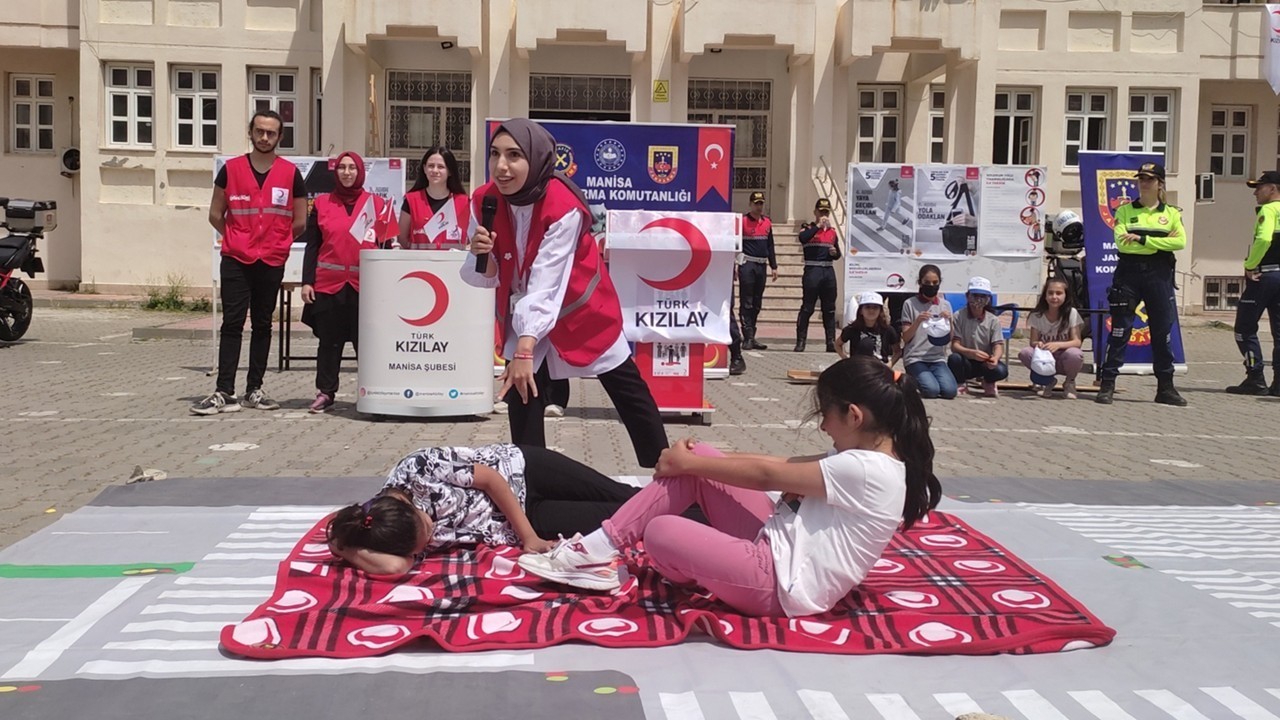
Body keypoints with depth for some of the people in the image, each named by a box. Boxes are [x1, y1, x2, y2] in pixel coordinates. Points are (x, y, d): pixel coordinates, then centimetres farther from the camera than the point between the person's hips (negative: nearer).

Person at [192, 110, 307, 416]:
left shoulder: (290, 173, 2)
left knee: (262, 325, 8)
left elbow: (300, 222, 8)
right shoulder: (231, 169, 3)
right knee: (232, 324, -4)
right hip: (235, 261, 0)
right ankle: (225, 393, -4)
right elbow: (216, 214, 11)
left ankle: (254, 390, 16)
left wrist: (274, 241, 12)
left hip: (272, 262, 1)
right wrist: (239, 240, 11)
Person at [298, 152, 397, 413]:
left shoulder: (377, 204, 8)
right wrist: (307, 281, 0)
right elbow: (312, 246, 9)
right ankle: (325, 392, 11)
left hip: (365, 285, -1)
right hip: (328, 284, 1)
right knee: (329, 340, 5)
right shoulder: (322, 204, 10)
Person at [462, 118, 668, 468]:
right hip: (523, 313, 4)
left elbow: (545, 283, -35)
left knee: (628, 391, 7)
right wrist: (482, 258, -33)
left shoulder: (563, 206, -30)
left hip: (582, 308, -3)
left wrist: (525, 350, -40)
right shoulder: (485, 201, -15)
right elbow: (486, 278, -9)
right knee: (521, 396, -5)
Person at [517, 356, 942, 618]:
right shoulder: (868, 458, 8)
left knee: (660, 532, -12)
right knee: (697, 459, 0)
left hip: (781, 584, -10)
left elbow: (766, 476, -15)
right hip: (777, 547, 10)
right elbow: (783, 466, 7)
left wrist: (688, 463, -5)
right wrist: (692, 460, 3)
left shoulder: (865, 469, -21)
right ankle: (601, 547, 0)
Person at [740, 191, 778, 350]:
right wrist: (733, 266, -13)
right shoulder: (743, 221, -5)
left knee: (756, 304, 9)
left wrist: (774, 266, 15)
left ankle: (752, 338, 15)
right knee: (746, 303, -5)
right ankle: (747, 338, -4)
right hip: (747, 264, -6)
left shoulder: (767, 222, 13)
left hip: (762, 265, 6)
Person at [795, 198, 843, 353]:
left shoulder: (832, 231, 15)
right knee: (807, 307, -5)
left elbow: (837, 255, 22)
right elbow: (802, 238, -22)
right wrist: (818, 225, -18)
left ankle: (831, 341, 12)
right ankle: (800, 341, -1)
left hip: (829, 271, 5)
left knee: (829, 309, 7)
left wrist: (835, 253, -1)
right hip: (812, 270, -5)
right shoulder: (808, 228, 2)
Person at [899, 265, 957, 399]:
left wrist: (948, 322, -11)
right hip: (915, 359, -3)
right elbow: (906, 338, -2)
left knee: (949, 391, -22)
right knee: (932, 390, -26)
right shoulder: (910, 304, -1)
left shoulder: (945, 305, 10)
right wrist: (917, 321, -19)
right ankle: (914, 380, 8)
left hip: (938, 359, 3)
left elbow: (948, 340, 7)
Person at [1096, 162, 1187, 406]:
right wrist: (1161, 243, -11)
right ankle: (1107, 385, 0)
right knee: (1120, 330, -3)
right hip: (1129, 273, -2)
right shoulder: (1125, 211, 6)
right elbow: (1121, 243, -10)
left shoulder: (1171, 213, 9)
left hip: (1159, 275, 2)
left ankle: (1165, 387, 16)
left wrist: (1143, 240, -15)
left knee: (1163, 332, 6)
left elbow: (1180, 241, -9)